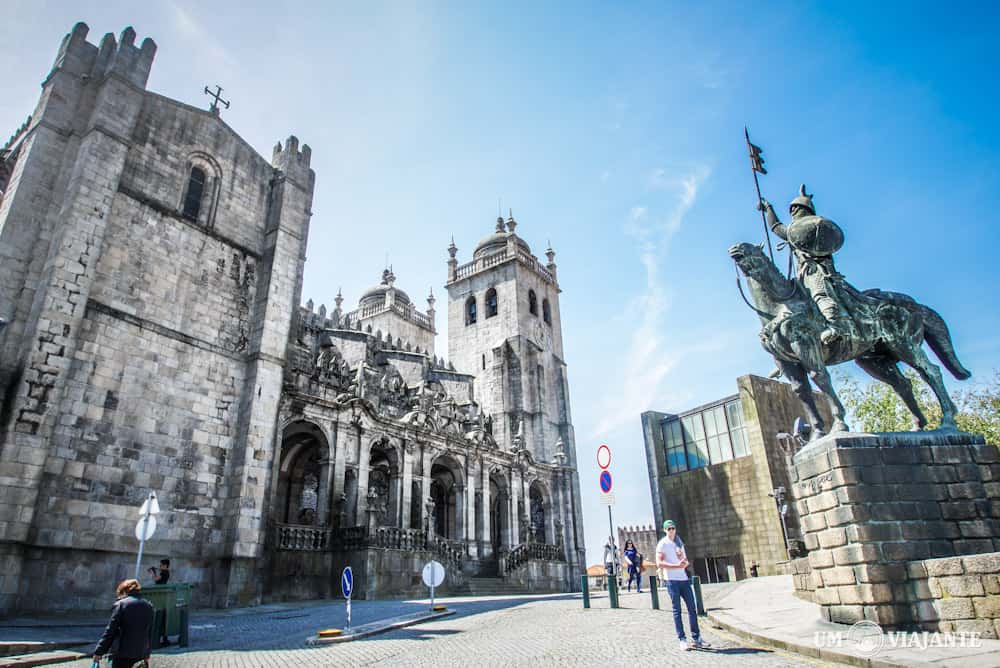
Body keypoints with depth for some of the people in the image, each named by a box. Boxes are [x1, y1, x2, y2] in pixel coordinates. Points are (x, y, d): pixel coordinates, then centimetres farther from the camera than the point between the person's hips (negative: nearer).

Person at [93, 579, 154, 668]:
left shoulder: (120, 604, -6)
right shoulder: (148, 605, 10)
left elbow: (110, 630, -10)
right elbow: (150, 631, 14)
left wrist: (99, 651, -3)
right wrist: (147, 654, 22)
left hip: (123, 652, -5)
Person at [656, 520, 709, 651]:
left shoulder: (679, 543, 18)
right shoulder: (662, 544, -2)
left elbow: (686, 562, 18)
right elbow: (659, 563, -11)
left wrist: (683, 560, -6)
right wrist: (677, 565, -18)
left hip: (684, 578, 6)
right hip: (672, 580, -6)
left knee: (692, 608, 5)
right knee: (677, 610, -3)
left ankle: (696, 638, 11)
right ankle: (681, 640, 1)